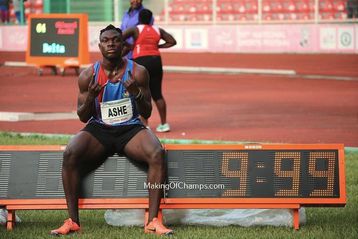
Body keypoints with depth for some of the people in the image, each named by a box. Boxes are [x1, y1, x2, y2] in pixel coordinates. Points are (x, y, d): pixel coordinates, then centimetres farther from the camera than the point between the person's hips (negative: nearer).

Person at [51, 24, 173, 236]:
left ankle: (153, 221, -30)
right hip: (98, 130, 1)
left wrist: (137, 93, -20)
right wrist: (90, 97, -16)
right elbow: (83, 117, 5)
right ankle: (73, 221, -24)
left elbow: (147, 112, 1)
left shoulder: (137, 72, 0)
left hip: (130, 129, 0)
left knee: (157, 154, -32)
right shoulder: (88, 75, 1)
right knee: (70, 154, -30)